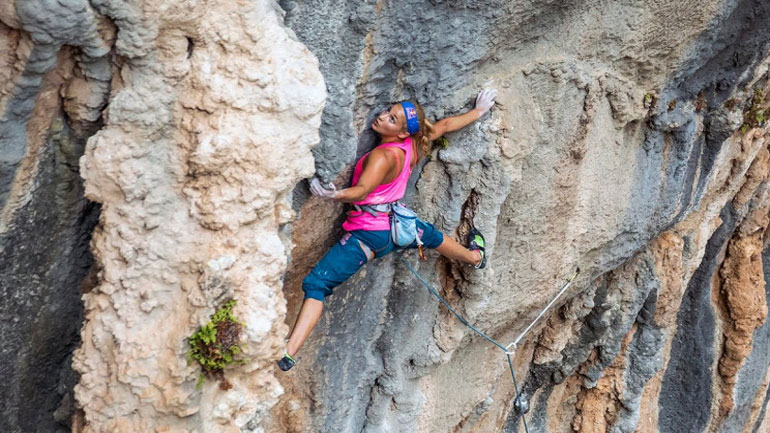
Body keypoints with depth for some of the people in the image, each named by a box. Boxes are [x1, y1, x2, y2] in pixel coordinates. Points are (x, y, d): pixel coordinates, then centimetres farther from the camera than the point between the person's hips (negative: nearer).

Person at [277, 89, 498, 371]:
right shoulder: (412, 148, 0)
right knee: (430, 235, 40)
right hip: (397, 224, 8)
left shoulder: (383, 156, -21)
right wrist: (480, 110, 30)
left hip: (368, 234, -7)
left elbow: (361, 191, -35)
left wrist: (335, 195, -53)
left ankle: (288, 353, -25)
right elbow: (446, 125, 15)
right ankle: (474, 256, 67)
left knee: (316, 285, -12)